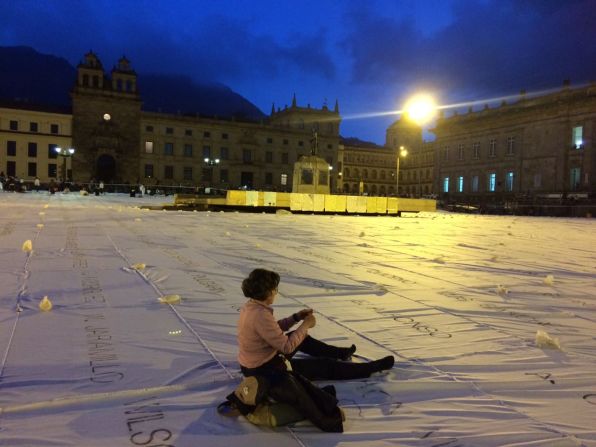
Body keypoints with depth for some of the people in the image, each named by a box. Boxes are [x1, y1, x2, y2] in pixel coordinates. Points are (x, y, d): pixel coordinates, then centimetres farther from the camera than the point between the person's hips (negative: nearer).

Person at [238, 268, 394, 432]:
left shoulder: (250, 307, -3)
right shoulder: (261, 315, -32)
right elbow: (286, 347, -25)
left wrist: (296, 318, 3)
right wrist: (305, 325, -14)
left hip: (252, 365, 9)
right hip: (266, 370, -9)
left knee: (301, 338, 26)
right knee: (325, 366, 4)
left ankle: (340, 353, 45)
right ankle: (372, 367, 21)